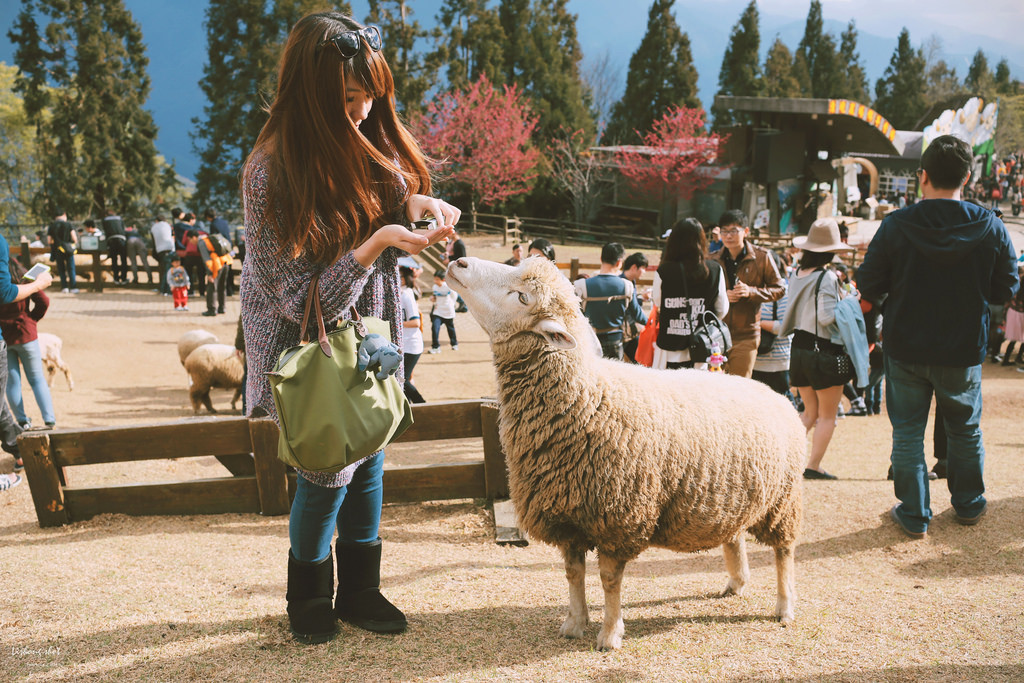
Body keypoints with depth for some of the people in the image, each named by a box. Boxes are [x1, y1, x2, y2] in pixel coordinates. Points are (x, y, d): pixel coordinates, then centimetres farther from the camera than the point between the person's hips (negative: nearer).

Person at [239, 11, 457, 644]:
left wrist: (416, 199, -11)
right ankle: (309, 595, 25)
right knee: (329, 469, -2)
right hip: (309, 344, -6)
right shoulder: (272, 172, -26)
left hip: (373, 332, 6)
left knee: (369, 458, 11)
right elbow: (304, 301, -25)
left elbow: (390, 191, 13)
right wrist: (377, 242, -34)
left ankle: (360, 588, 29)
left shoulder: (368, 143, -8)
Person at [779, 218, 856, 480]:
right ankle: (813, 466, 5)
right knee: (828, 416, 6)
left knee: (810, 412, 17)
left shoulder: (797, 275, 8)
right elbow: (827, 316, -21)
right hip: (824, 350, -7)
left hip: (799, 348, 7)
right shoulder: (827, 277, -14)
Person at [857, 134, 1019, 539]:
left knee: (907, 432, 10)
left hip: (906, 349, -2)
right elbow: (1005, 292, 0)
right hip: (964, 352, 2)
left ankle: (914, 515, 15)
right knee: (965, 429, 20)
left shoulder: (896, 225, -14)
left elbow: (868, 289, -9)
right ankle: (968, 505, 34)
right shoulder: (991, 227, -9)